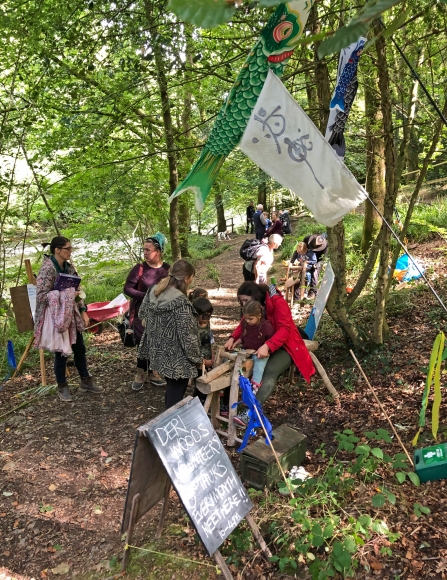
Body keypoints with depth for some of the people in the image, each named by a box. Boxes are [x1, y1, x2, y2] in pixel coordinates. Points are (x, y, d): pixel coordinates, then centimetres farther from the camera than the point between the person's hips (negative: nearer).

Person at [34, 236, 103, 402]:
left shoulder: (68, 267, 7)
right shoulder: (47, 268, -17)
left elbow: (77, 291, 12)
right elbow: (41, 295, -22)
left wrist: (83, 311, 6)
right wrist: (66, 294, -22)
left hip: (72, 315, 7)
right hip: (56, 316, -7)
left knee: (79, 349, 14)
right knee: (61, 352, 4)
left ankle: (85, 382, 28)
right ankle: (62, 387, 22)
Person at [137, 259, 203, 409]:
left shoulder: (153, 291, -4)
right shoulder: (181, 302, -27)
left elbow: (142, 314, 11)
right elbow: (188, 336, -23)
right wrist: (198, 358, -9)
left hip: (157, 353, 8)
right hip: (176, 359, -8)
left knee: (170, 390, 28)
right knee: (176, 397, 10)